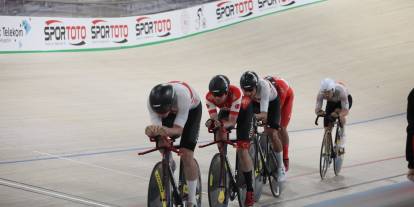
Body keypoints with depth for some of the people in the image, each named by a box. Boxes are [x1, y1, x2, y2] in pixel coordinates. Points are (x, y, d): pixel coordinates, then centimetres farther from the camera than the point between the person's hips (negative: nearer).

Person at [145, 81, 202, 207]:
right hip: (172, 110, 4)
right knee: (161, 143, -11)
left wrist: (166, 131, -62)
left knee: (186, 155, -14)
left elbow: (178, 130, -42)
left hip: (191, 109, -4)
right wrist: (152, 131, -61)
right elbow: (156, 126, -37)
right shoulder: (153, 101, -36)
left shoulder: (182, 95, -45)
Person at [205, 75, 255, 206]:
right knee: (219, 135, -26)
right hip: (226, 110, 4)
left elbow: (232, 121, -40)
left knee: (242, 149, -14)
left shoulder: (235, 93, -42)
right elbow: (214, 118, -35)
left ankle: (249, 189, -7)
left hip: (243, 110, -4)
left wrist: (223, 124, -60)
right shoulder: (209, 97, -31)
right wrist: (212, 122, -57)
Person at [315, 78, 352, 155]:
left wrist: (338, 114, -67)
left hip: (346, 99, -3)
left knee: (339, 112, -34)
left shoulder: (340, 91, -43)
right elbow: (317, 108, -36)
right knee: (327, 127, -10)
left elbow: (346, 110, -46)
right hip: (331, 102, 3)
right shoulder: (320, 94, -34)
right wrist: (319, 112, -60)